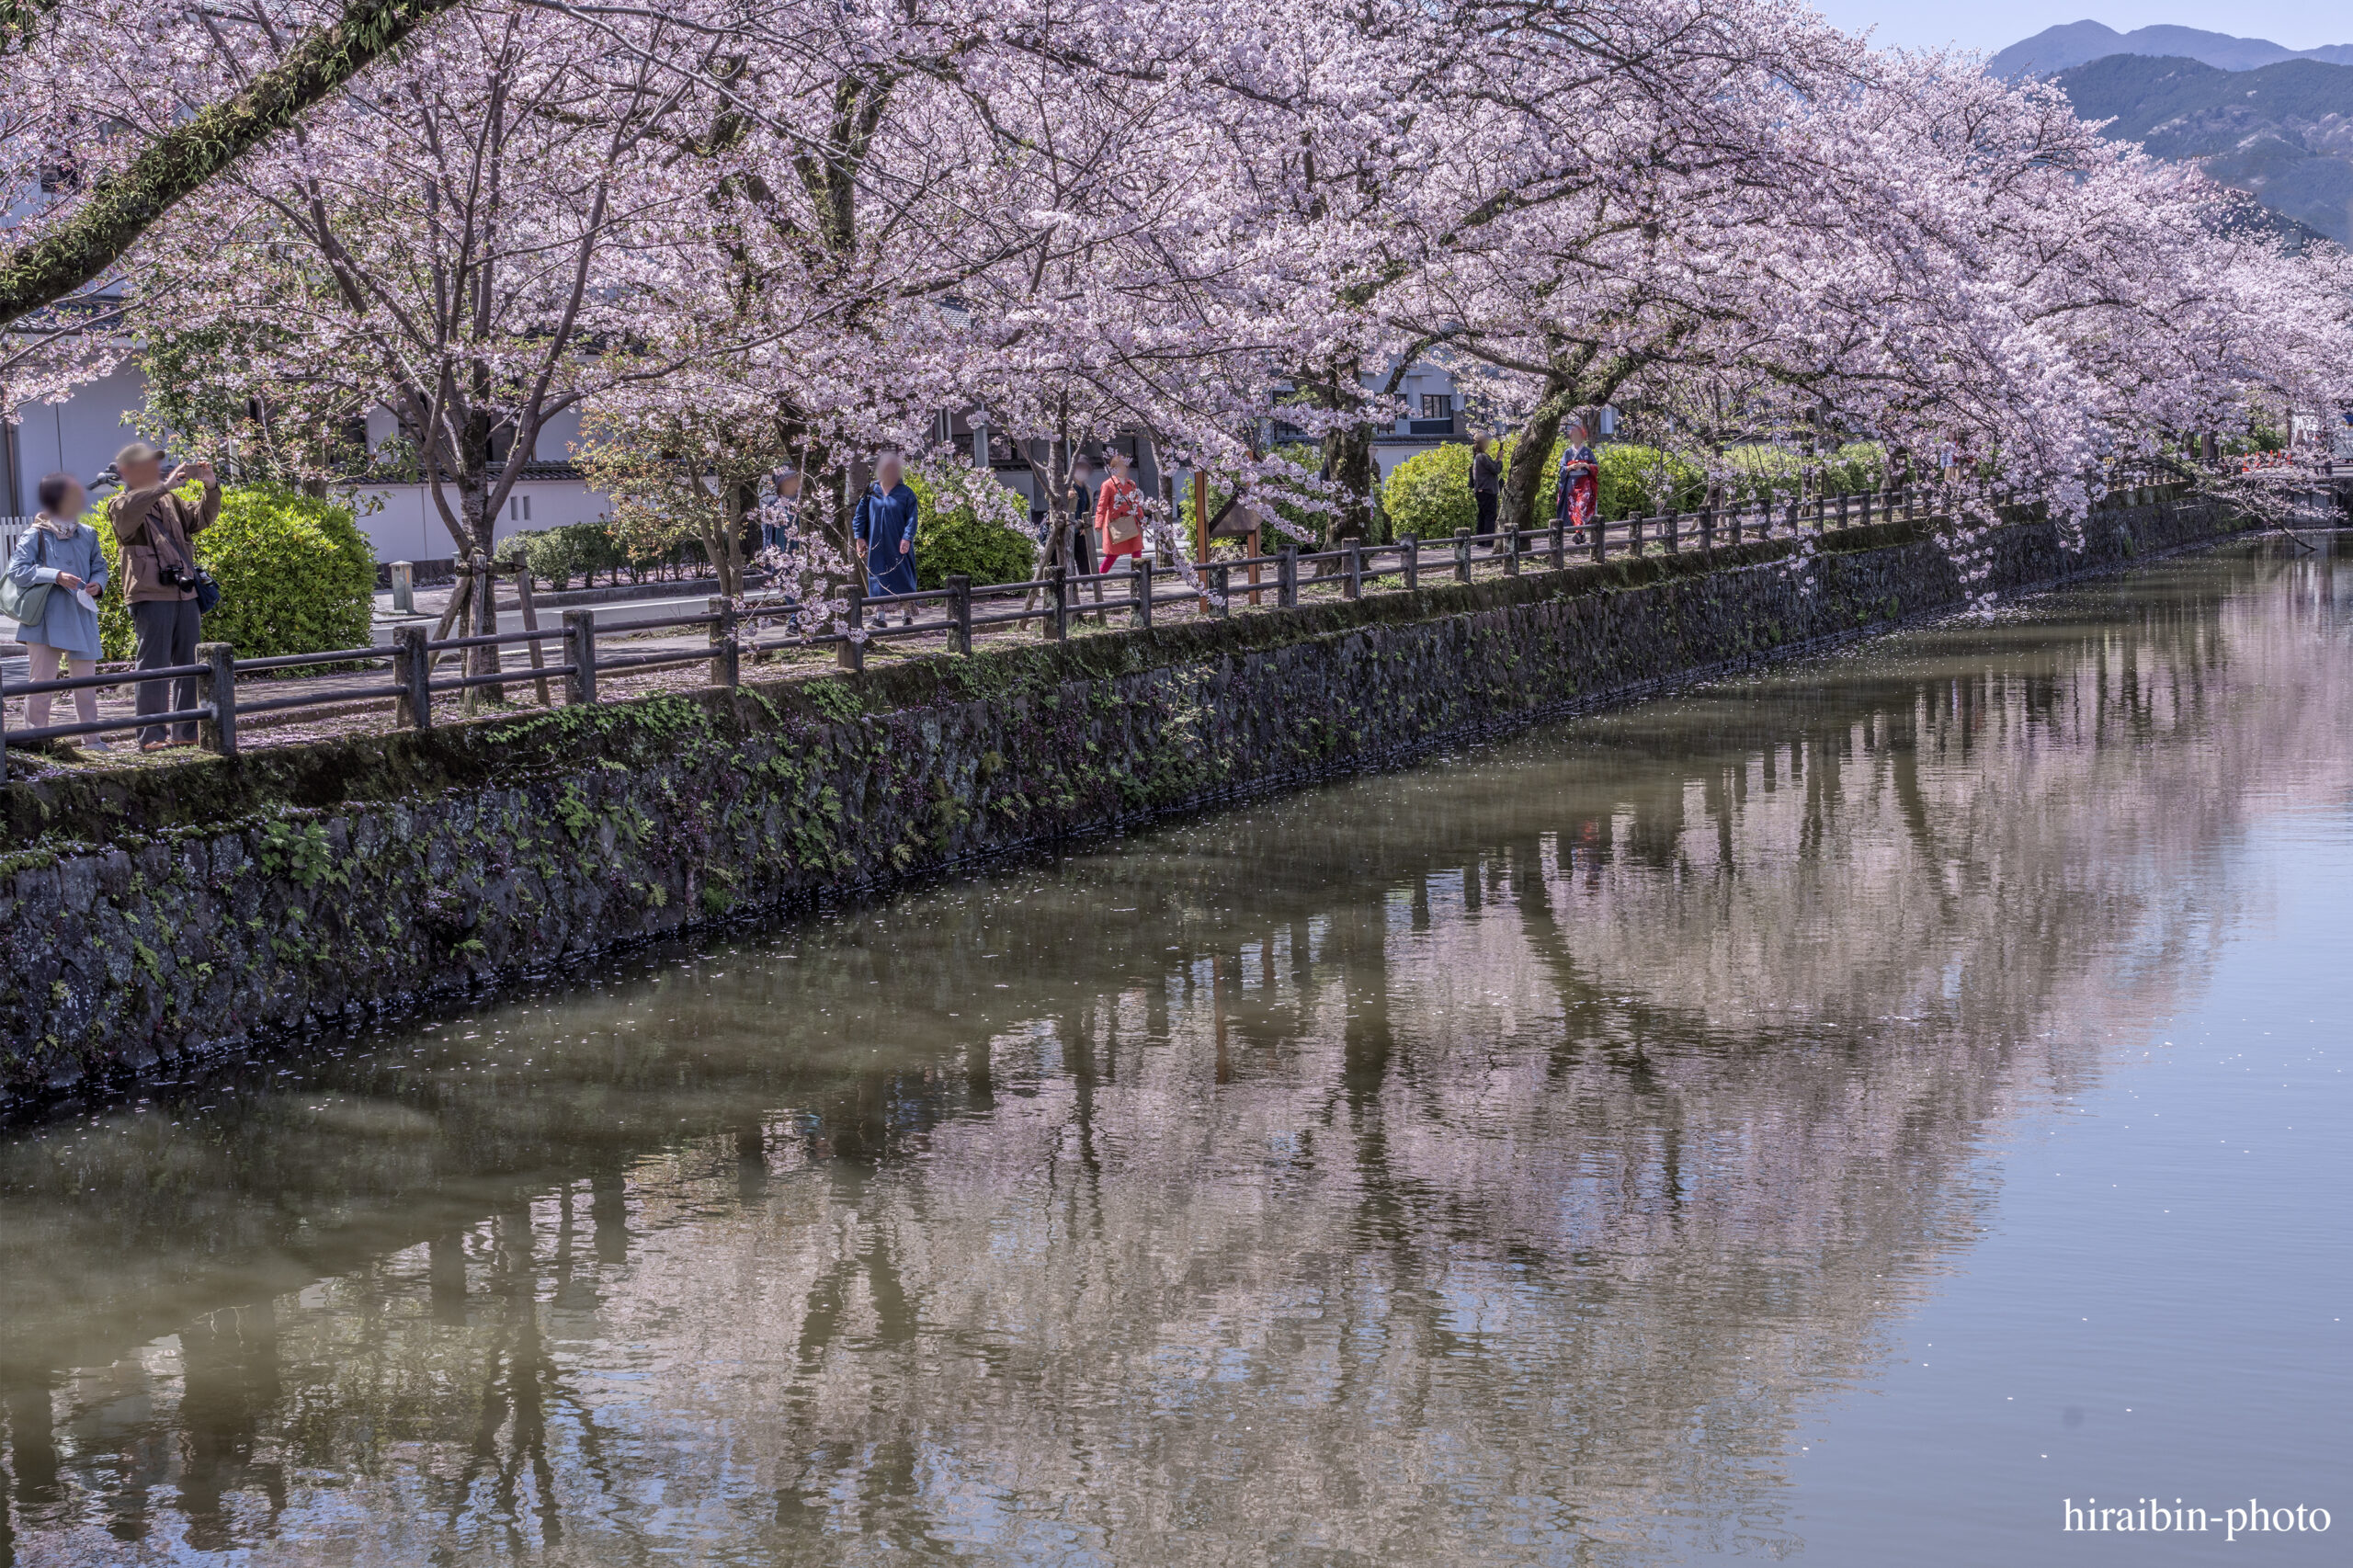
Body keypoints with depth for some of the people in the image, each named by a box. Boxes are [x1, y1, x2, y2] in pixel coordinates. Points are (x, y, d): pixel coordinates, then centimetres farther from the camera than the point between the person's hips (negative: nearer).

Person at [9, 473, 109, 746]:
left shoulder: (88, 535, 10)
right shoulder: (36, 536, -3)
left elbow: (99, 566, 18)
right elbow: (16, 570, -11)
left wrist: (98, 583, -5)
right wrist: (56, 576, -19)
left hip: (81, 619, 4)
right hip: (46, 621, -4)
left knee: (86, 682, 8)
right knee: (42, 681, -1)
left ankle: (91, 738, 18)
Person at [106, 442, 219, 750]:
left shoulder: (171, 501, 18)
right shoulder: (119, 505, -1)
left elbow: (201, 518, 15)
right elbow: (129, 508, -24)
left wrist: (211, 487, -2)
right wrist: (168, 484, -29)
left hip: (185, 595, 6)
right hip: (151, 597, -6)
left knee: (190, 666, 8)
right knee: (154, 667, -7)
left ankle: (187, 731, 15)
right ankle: (151, 736, -4)